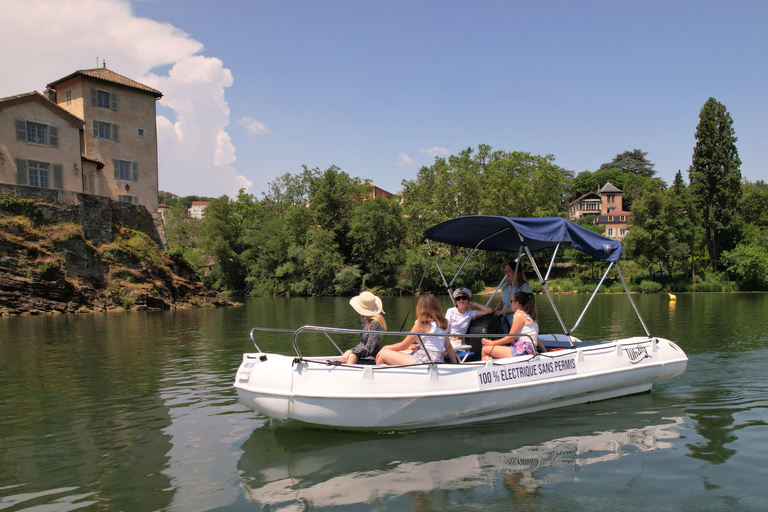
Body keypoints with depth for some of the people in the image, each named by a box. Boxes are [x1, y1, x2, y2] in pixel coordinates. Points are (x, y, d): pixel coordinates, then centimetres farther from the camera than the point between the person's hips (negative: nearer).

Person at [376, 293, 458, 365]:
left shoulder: (422, 323, -10)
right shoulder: (442, 322, 9)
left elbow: (403, 346, -2)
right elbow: (448, 346, 12)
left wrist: (386, 347, 13)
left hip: (423, 362, -8)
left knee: (384, 354, -2)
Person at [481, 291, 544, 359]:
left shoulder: (520, 315, -8)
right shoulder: (529, 316, 20)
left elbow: (510, 338, -7)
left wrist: (492, 343, 3)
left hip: (522, 352, -9)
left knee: (485, 349, -5)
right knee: (485, 358, 5)